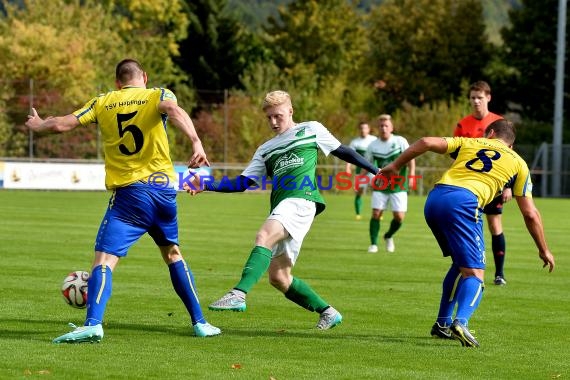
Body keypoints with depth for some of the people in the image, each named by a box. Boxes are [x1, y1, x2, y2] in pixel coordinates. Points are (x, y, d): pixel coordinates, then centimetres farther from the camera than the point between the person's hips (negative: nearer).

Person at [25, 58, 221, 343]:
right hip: (164, 189, 2)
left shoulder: (102, 103, 9)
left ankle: (92, 324, -30)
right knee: (172, 254, 23)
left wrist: (38, 126, 28)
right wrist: (196, 142, -32)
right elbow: (172, 109, -17)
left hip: (129, 194, -2)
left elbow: (61, 125, 6)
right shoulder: (158, 95, 7)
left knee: (104, 258, -9)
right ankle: (200, 322, 23)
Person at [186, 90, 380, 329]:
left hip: (300, 200, -7)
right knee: (279, 278, 1)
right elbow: (242, 183, 21)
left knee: (264, 236, -33)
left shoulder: (311, 130, 15)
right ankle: (327, 312, 16)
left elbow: (341, 151, 20)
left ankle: (238, 295, -47)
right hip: (280, 209, 7)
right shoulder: (266, 150, 27)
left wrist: (375, 170, 18)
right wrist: (207, 186, 9)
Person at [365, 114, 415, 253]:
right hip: (380, 186, 1)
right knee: (376, 213, -10)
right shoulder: (373, 145, 1)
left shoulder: (400, 141, -6)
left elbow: (410, 159, -3)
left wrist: (411, 176, -14)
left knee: (399, 217, -5)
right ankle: (373, 244, 4)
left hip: (399, 186, -1)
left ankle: (389, 236, 24)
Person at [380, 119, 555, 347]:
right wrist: (544, 250, 29)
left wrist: (395, 166, 24)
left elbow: (426, 142, 14)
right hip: (464, 202, -4)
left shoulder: (469, 143, 28)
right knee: (475, 272, -3)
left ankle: (442, 324, 23)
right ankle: (461, 322, -31)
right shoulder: (518, 163, 22)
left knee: (461, 264, 24)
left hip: (434, 198, 4)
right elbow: (530, 214, 20)